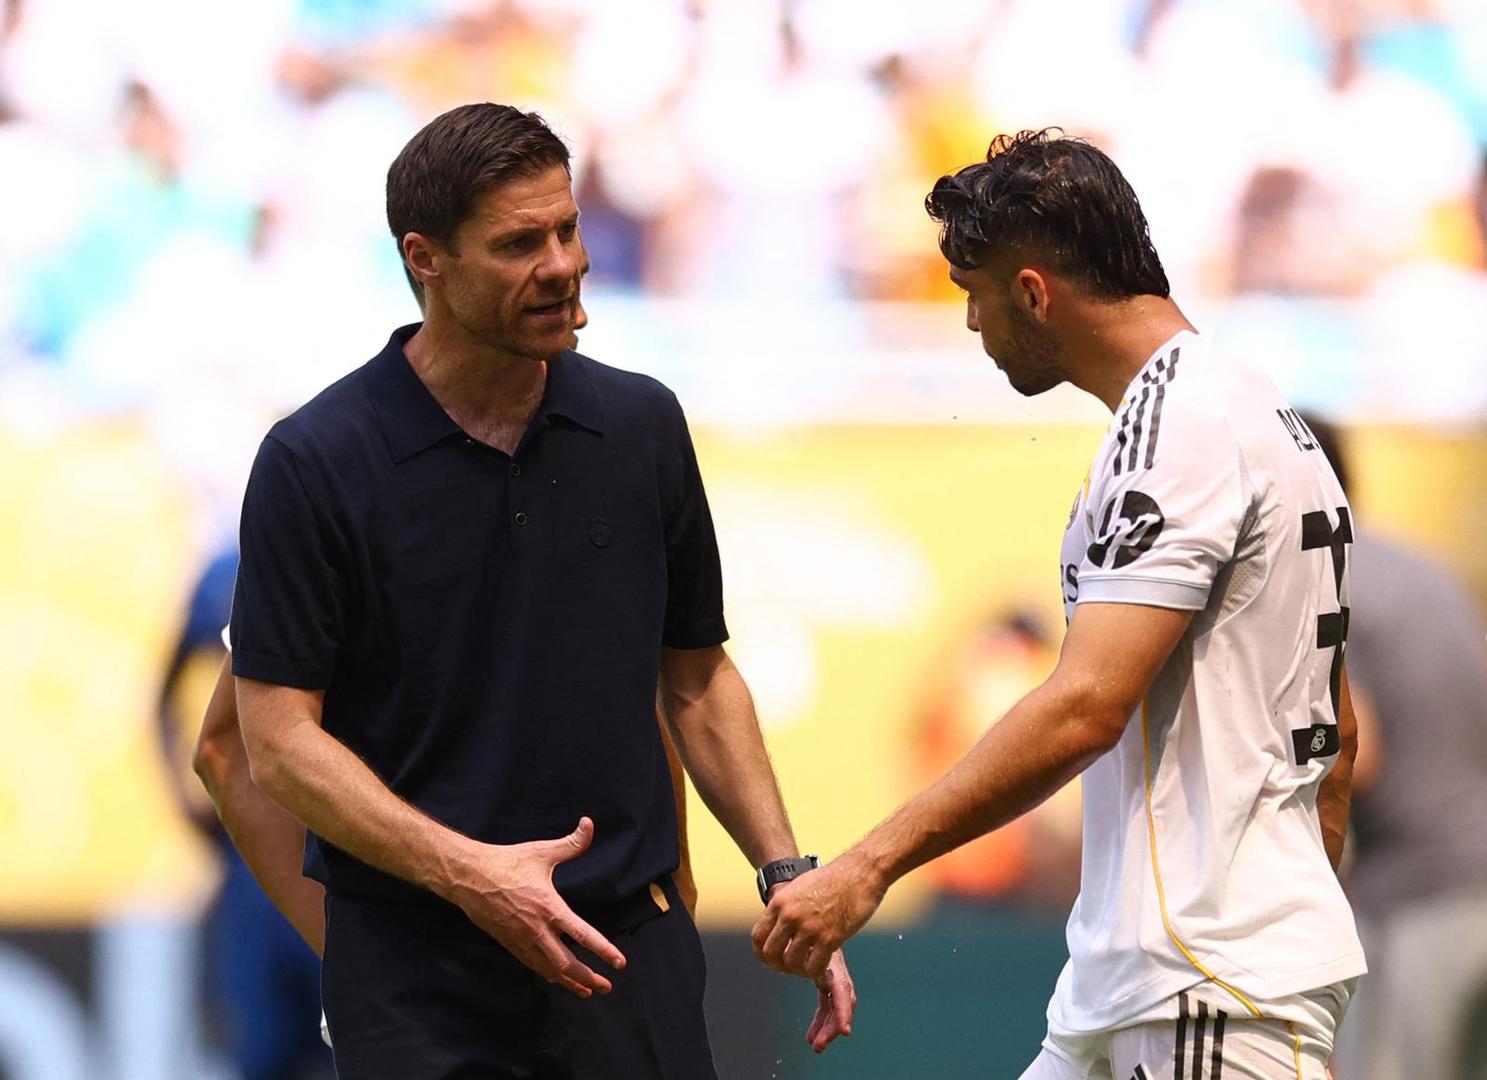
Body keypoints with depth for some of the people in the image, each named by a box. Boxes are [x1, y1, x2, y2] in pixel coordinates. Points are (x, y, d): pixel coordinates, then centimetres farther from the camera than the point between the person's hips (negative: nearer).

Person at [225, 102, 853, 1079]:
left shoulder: (643, 426, 5)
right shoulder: (316, 464, -8)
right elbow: (279, 739, -9)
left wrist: (787, 878, 4)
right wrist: (467, 872, -20)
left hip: (630, 950, 3)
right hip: (416, 964, -3)